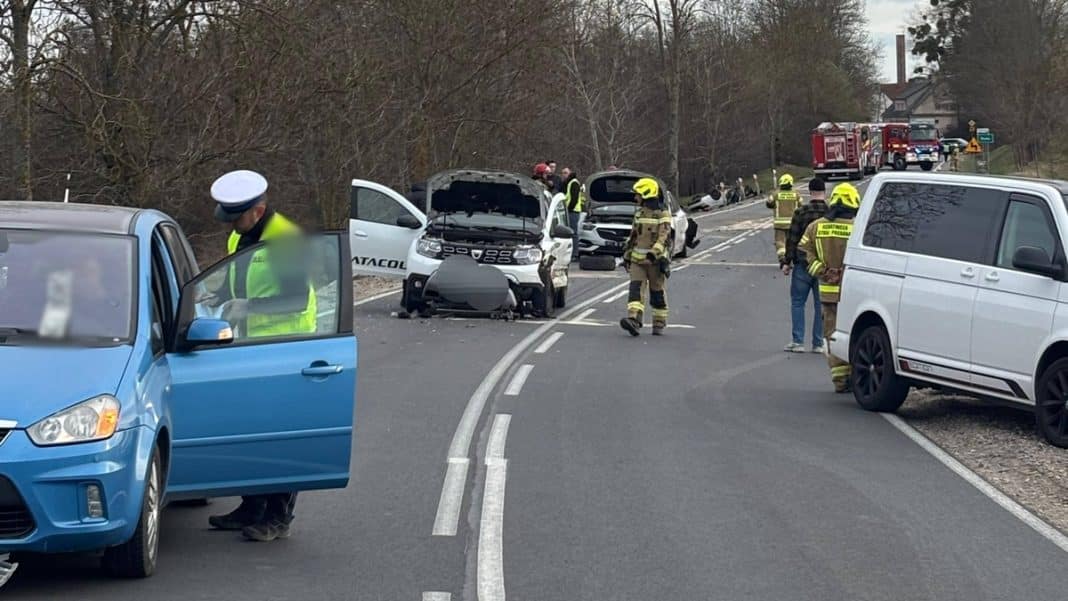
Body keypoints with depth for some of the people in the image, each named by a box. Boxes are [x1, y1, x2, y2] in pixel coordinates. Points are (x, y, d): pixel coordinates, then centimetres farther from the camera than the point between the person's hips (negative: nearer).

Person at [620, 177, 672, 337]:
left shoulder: (663, 213, -6)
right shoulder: (639, 214, 16)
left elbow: (664, 236, -18)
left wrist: (654, 252, -31)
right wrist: (627, 254, 23)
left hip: (656, 260, -5)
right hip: (637, 259, 5)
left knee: (657, 293, 3)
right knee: (635, 288, -13)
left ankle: (659, 324, 14)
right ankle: (634, 320, -26)